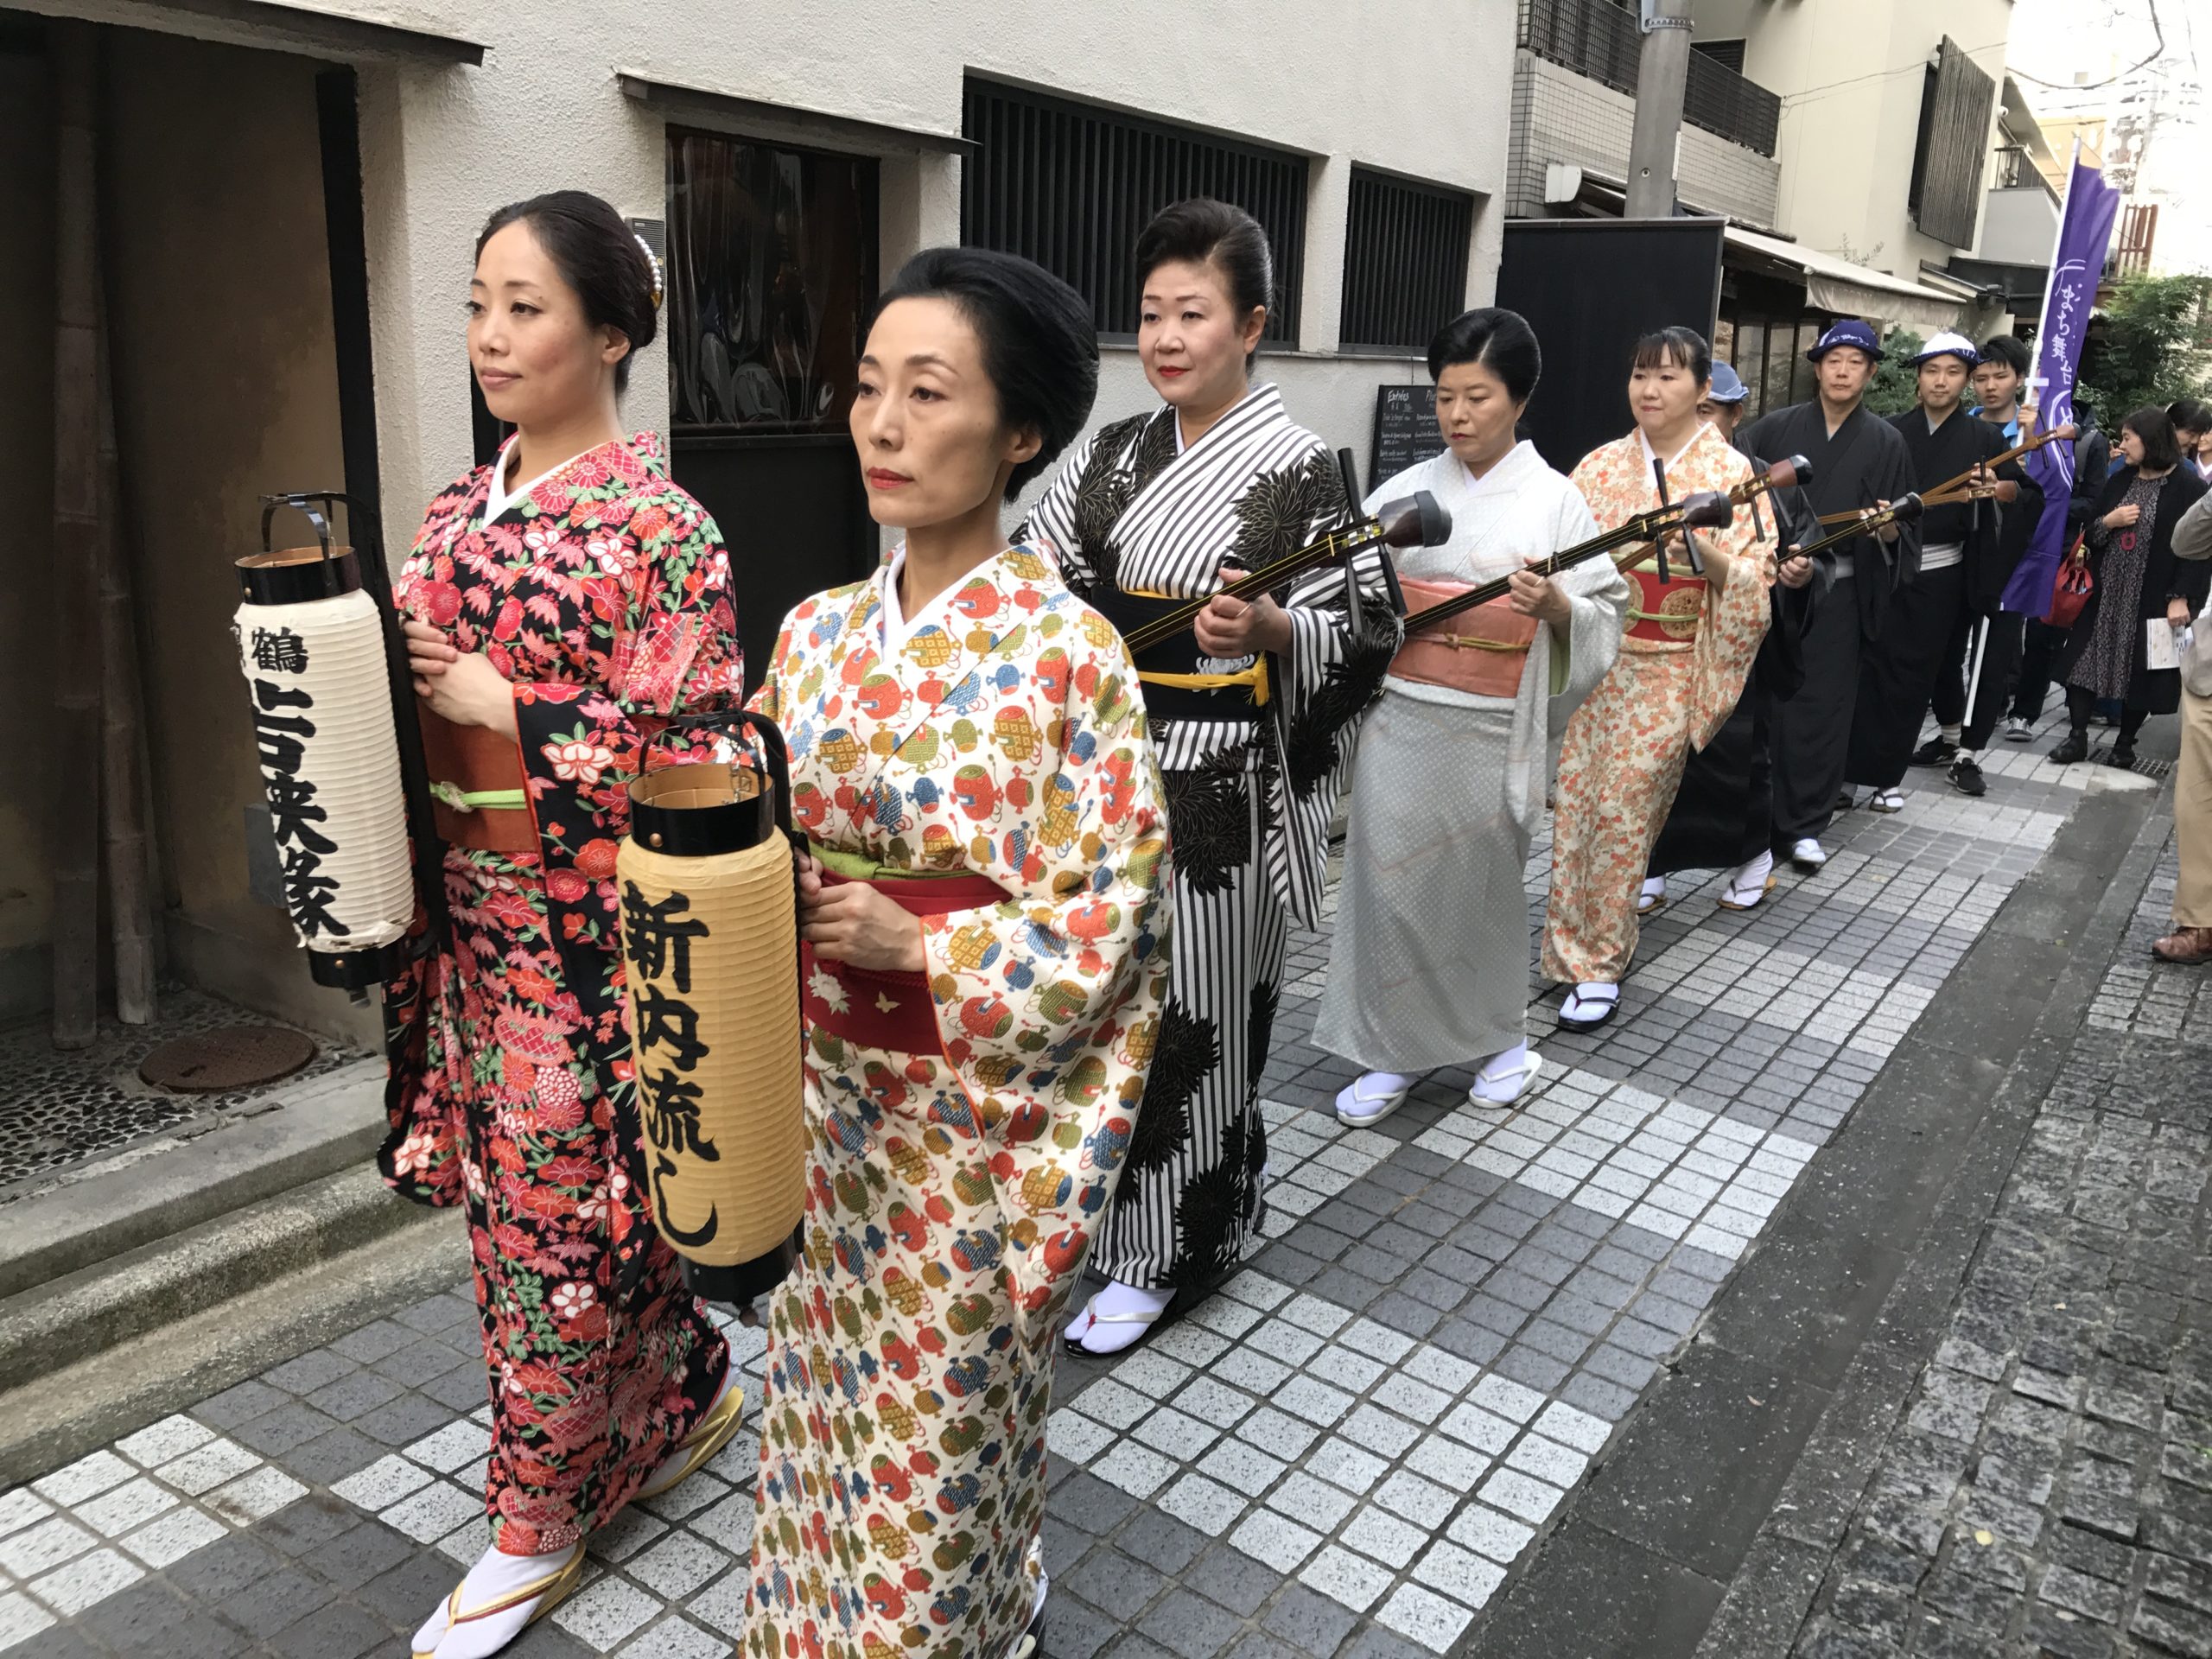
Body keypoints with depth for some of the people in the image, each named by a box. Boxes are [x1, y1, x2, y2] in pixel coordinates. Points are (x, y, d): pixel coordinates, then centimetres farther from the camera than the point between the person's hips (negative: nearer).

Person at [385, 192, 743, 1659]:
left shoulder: (660, 530, -13)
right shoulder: (463, 511, 10)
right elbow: (416, 698, 18)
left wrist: (504, 708, -18)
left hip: (585, 923, -7)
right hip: (471, 911, 8)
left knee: (558, 1207, 5)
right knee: (516, 1189, 17)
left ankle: (544, 1521, 26)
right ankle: (686, 1389, 40)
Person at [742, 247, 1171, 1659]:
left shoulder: (1067, 652, -16)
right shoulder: (820, 631, 1)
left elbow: (1117, 910, -15)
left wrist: (915, 946, -21)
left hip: (970, 1110, -5)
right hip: (825, 1091, 5)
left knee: (944, 1420, 13)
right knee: (826, 1384, 22)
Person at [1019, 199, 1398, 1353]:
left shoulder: (1298, 469, -7)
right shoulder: (1112, 453, 9)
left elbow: (1365, 638, -8)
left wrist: (1268, 628, -26)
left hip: (1214, 790, -5)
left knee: (1184, 1014, 4)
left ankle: (1163, 1251, 22)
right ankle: (1079, 1198, 34)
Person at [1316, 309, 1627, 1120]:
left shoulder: (1553, 498, -1)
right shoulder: (1405, 491, 6)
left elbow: (1606, 612, -2)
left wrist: (1556, 606, -21)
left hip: (1491, 731, -2)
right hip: (1399, 720, 2)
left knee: (1484, 884, 9)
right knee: (1392, 878, 3)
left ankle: (1499, 1037, 32)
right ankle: (1396, 1050, 19)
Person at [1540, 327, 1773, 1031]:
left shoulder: (1730, 472, -1)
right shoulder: (1602, 465, 8)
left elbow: (1751, 580, -5)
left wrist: (1704, 547, -22)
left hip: (1663, 674, -3)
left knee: (1624, 812, -3)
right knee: (1574, 802, 2)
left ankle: (1599, 962, 8)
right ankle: (1576, 948, 18)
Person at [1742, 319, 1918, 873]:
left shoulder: (1884, 442, 5)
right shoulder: (1775, 428, 5)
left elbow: (1906, 534, 4)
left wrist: (1889, 529, -18)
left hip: (1838, 593, 0)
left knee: (1821, 707, 2)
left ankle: (1803, 825, 11)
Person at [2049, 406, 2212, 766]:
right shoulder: (2119, 481, 9)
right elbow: (2091, 534, 14)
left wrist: (2181, 597, -17)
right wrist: (2108, 522, -8)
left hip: (2152, 600, -5)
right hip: (2105, 593, 5)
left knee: (2141, 672, 4)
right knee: (2084, 661, -1)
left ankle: (2125, 743, 17)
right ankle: (2077, 735, 7)